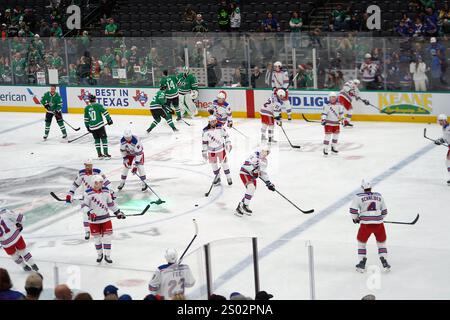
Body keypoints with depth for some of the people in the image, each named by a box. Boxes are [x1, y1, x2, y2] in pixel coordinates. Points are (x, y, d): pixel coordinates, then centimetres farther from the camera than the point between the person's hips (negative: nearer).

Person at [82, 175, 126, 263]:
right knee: (97, 238, 8)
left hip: (105, 218, 3)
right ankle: (99, 254, 27)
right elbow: (84, 206, -12)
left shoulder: (106, 191, 0)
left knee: (107, 237, -1)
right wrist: (89, 212, -28)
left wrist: (118, 212, 13)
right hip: (94, 220, -3)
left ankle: (107, 256, 9)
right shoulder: (89, 193, -13)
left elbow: (111, 203, 13)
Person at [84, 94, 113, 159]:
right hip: (100, 125, -4)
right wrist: (109, 120, -2)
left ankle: (99, 154, 16)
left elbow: (86, 119, 11)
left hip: (92, 127, 4)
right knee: (104, 139, 3)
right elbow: (105, 112, -11)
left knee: (97, 139, 17)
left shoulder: (86, 108, 6)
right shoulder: (98, 105, -5)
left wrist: (87, 127, 21)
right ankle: (106, 154, -1)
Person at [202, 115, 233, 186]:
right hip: (211, 150, 1)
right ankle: (217, 177, 28)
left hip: (221, 148, -1)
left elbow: (226, 135, 2)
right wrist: (204, 152, -7)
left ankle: (228, 177, 14)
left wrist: (228, 144, -2)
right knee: (213, 164, 10)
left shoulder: (220, 128, -13)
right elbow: (204, 142, -8)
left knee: (224, 162, 3)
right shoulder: (206, 131, -15)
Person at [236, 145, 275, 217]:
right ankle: (245, 206, -18)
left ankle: (240, 208, 14)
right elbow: (246, 165, -29)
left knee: (251, 192, 5)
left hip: (252, 176, 9)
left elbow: (263, 173, 12)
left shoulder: (264, 161, 8)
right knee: (251, 187, -26)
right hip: (245, 173, -9)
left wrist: (268, 183, 5)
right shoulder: (254, 156, -19)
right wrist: (254, 171, -33)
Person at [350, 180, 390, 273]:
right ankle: (384, 263, 13)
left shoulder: (358, 197, 2)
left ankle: (362, 264, 15)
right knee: (381, 242, 20)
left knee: (361, 242, 18)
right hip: (378, 223, 2)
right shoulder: (379, 196, 13)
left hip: (366, 224, -2)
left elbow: (353, 210, -3)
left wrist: (355, 218, 15)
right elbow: (384, 211, 18)